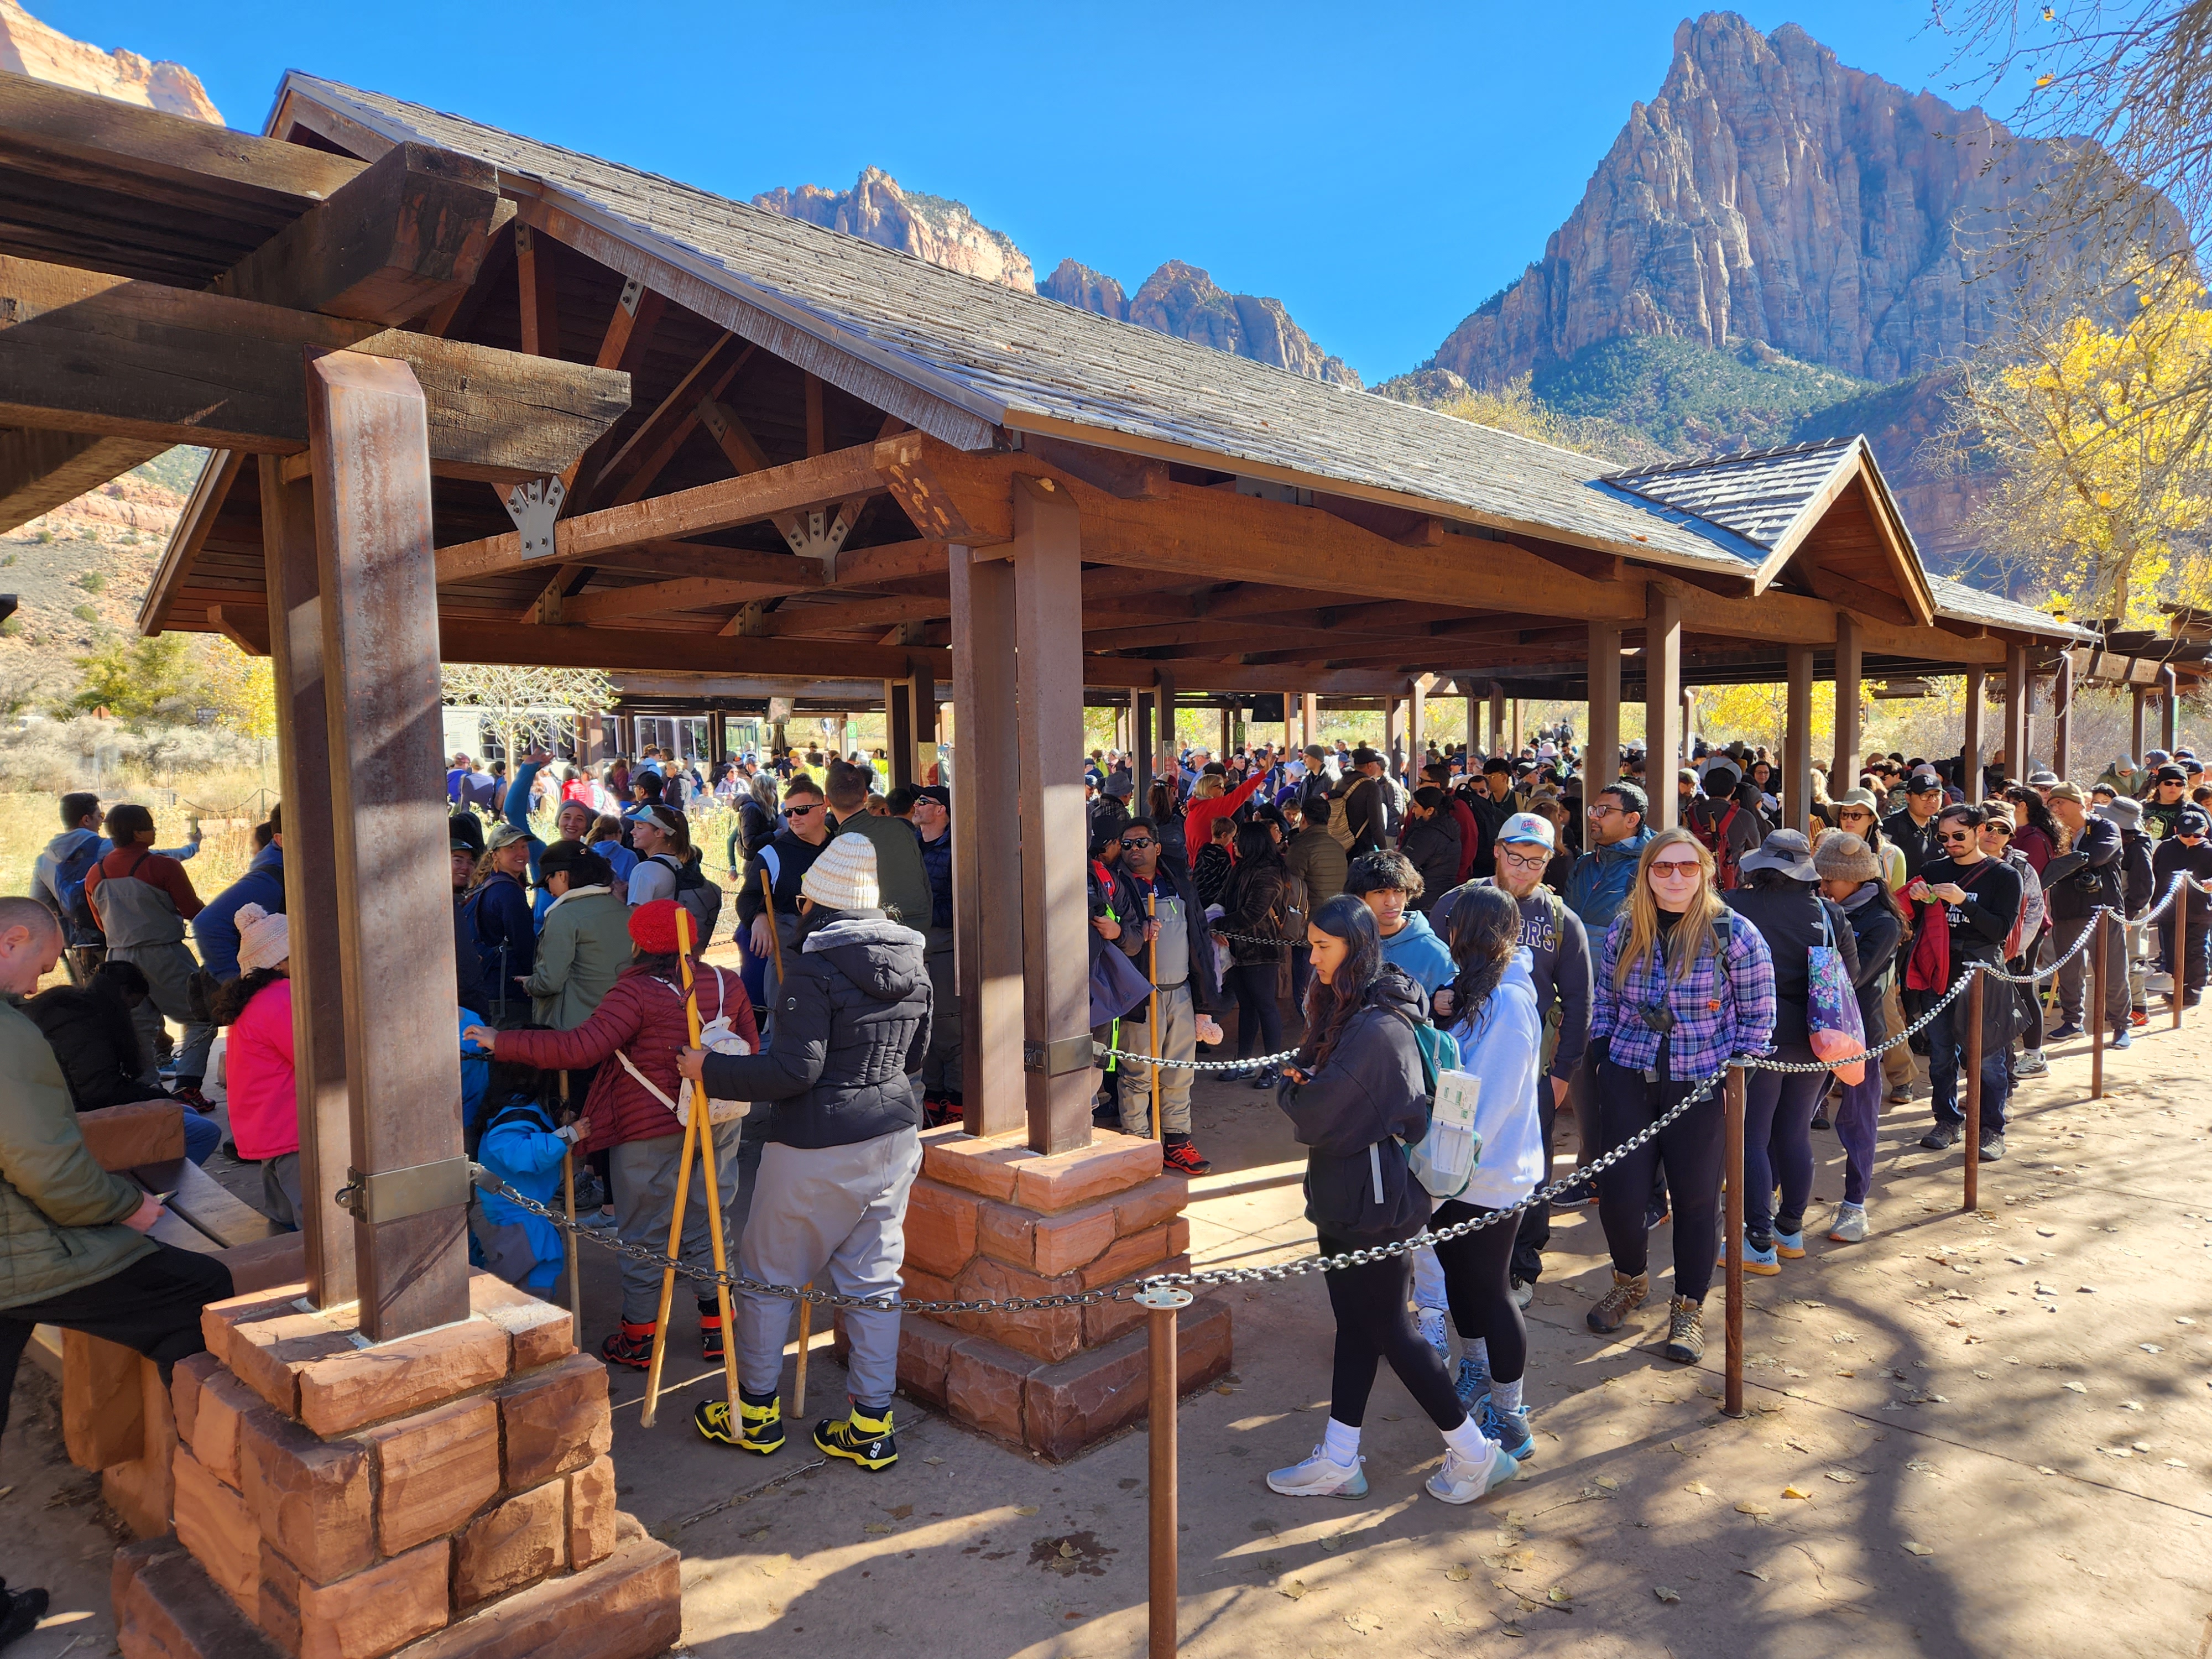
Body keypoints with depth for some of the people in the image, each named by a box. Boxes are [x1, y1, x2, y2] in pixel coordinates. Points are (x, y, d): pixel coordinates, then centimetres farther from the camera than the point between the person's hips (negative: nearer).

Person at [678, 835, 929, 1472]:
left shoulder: (814, 970, -17)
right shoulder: (913, 963, 5)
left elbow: (794, 1069, -20)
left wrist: (711, 1070, -10)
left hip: (819, 1148, -6)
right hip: (895, 1134, 7)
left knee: (767, 1274, 13)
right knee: (873, 1279, 12)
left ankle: (755, 1413, 26)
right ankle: (872, 1425, 17)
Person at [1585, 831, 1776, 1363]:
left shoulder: (1733, 934, -8)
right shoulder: (1623, 931, 1)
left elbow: (1758, 1015, -2)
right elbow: (1604, 1002, 13)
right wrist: (1604, 1055, 3)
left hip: (1701, 1083, -2)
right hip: (1628, 1079, 2)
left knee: (1697, 1197, 7)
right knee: (1619, 1191, 3)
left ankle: (1688, 1308, 25)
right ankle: (1631, 1280, 32)